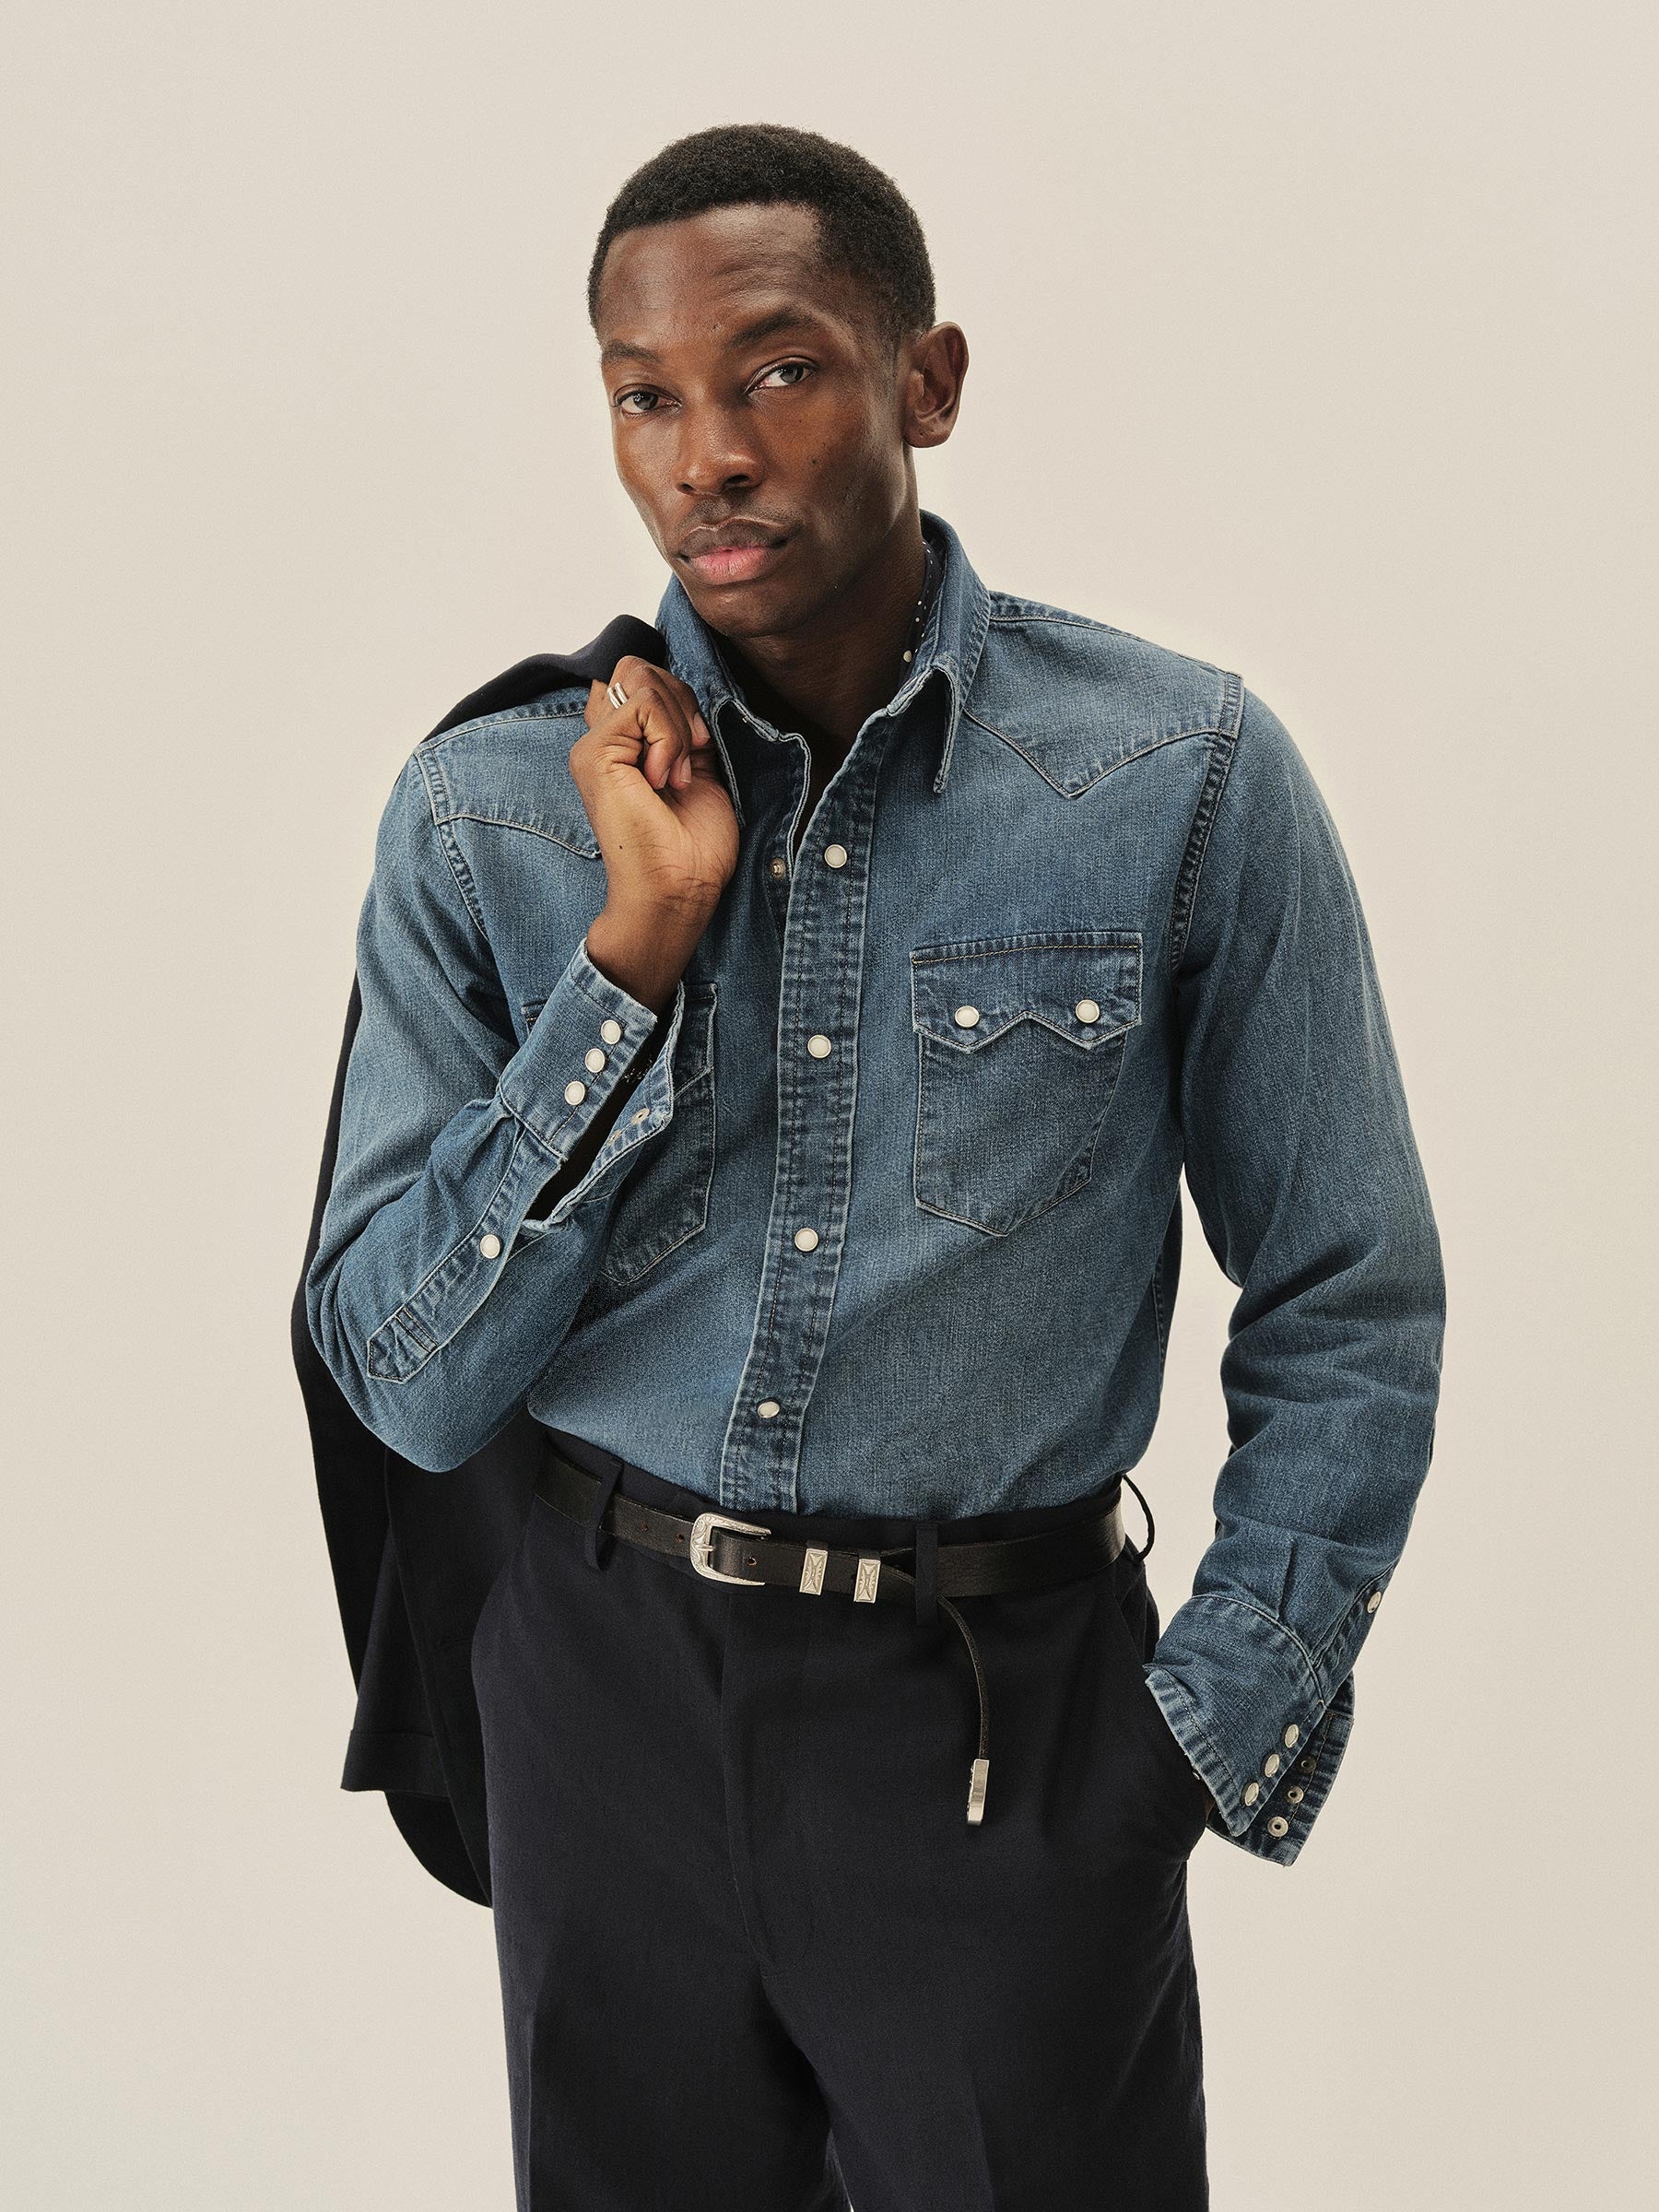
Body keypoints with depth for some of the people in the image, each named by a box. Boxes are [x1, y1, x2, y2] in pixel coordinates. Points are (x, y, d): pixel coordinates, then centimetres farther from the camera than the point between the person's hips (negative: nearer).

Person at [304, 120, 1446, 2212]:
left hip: (1010, 1714, -1)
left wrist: (1212, 1742, -6)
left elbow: (1346, 1316, -1)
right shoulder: (485, 809, -5)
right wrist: (641, 942, -17)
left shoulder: (1186, 780, -9)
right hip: (609, 1683, 2)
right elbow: (409, 1387, -8)